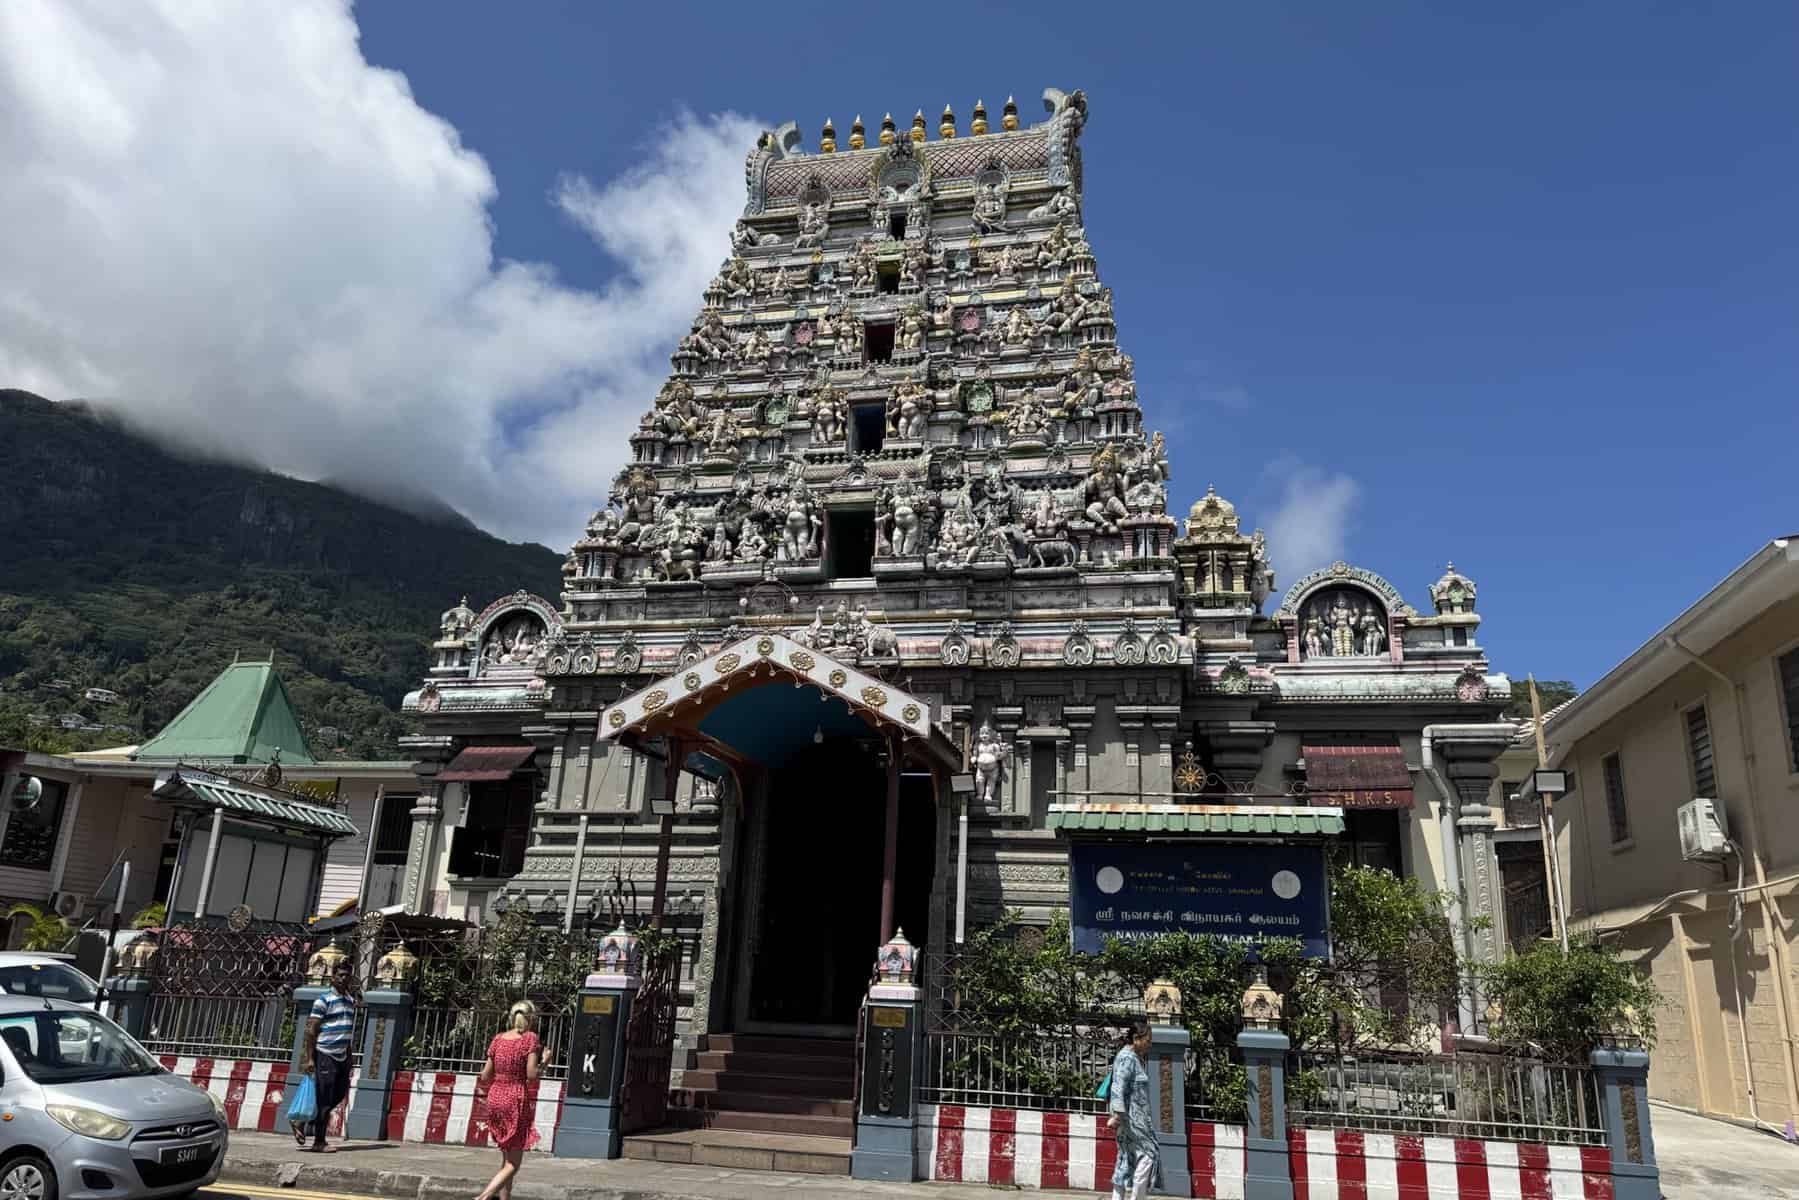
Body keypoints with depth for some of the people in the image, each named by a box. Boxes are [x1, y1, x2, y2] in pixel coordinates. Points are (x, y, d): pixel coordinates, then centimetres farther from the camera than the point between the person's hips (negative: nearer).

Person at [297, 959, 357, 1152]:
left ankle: (304, 1124, 27)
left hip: (342, 1056, 8)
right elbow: (311, 1030, -12)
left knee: (338, 1096, 12)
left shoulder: (350, 1000, 12)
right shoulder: (324, 1000, -10)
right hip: (325, 1056, -8)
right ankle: (319, 1143, 7)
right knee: (325, 1100, -2)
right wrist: (309, 1058, -16)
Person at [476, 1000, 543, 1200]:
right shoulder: (530, 1038, -9)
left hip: (495, 1099, 6)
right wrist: (543, 1060, 1)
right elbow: (531, 1075, -16)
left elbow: (485, 1077, 7)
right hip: (516, 1101, -6)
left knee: (507, 1160, 19)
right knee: (513, 1165, 0)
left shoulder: (499, 1038, 6)